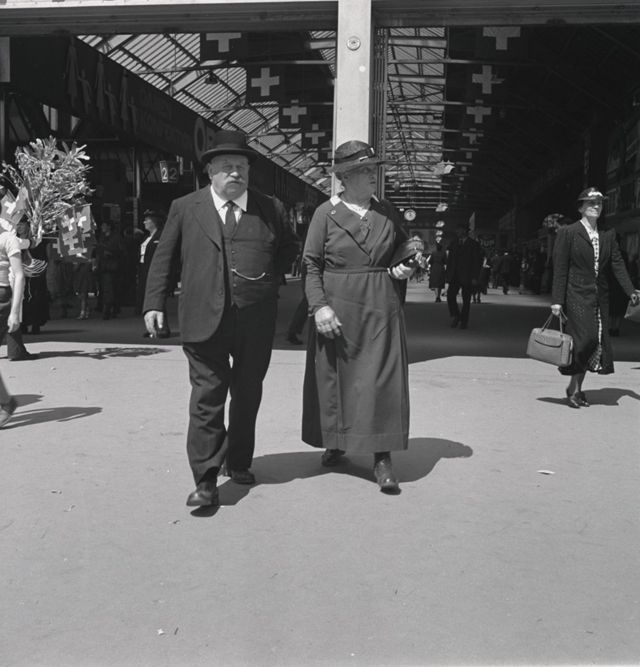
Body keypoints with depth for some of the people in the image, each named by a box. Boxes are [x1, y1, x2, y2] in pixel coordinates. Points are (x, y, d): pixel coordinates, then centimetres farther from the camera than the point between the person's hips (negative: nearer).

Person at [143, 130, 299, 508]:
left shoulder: (271, 209, 7)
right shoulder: (185, 208, 5)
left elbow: (291, 247, 23)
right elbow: (163, 259, 8)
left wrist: (273, 276, 7)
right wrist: (154, 304, -1)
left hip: (256, 320, 2)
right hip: (205, 319, -2)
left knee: (248, 396, 13)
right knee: (207, 398, -4)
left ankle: (239, 462, 32)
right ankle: (206, 481, 1)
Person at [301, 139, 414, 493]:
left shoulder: (386, 211, 8)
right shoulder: (326, 213, -2)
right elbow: (311, 265, -4)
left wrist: (405, 269, 1)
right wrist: (319, 306, -15)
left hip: (381, 308, 2)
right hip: (338, 308, -2)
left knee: (382, 379, -2)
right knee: (335, 378, 8)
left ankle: (382, 458, 4)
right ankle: (335, 443, 28)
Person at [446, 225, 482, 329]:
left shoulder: (474, 244, -1)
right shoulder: (454, 244, 13)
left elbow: (477, 262, -4)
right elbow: (449, 260, 15)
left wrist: (475, 277, -10)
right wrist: (448, 275, 6)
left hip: (467, 277, -4)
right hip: (454, 277, 4)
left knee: (466, 299, 3)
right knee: (450, 295, -11)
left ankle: (464, 321, 12)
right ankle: (455, 316, 6)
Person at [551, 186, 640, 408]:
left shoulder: (608, 235, 12)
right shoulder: (567, 233, -2)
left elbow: (617, 263, 7)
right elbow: (559, 269, -5)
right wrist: (557, 300, -10)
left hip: (600, 296, 5)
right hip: (577, 295, -5)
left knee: (599, 342, 2)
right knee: (586, 338, -15)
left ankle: (576, 389, 13)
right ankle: (574, 388, 1)